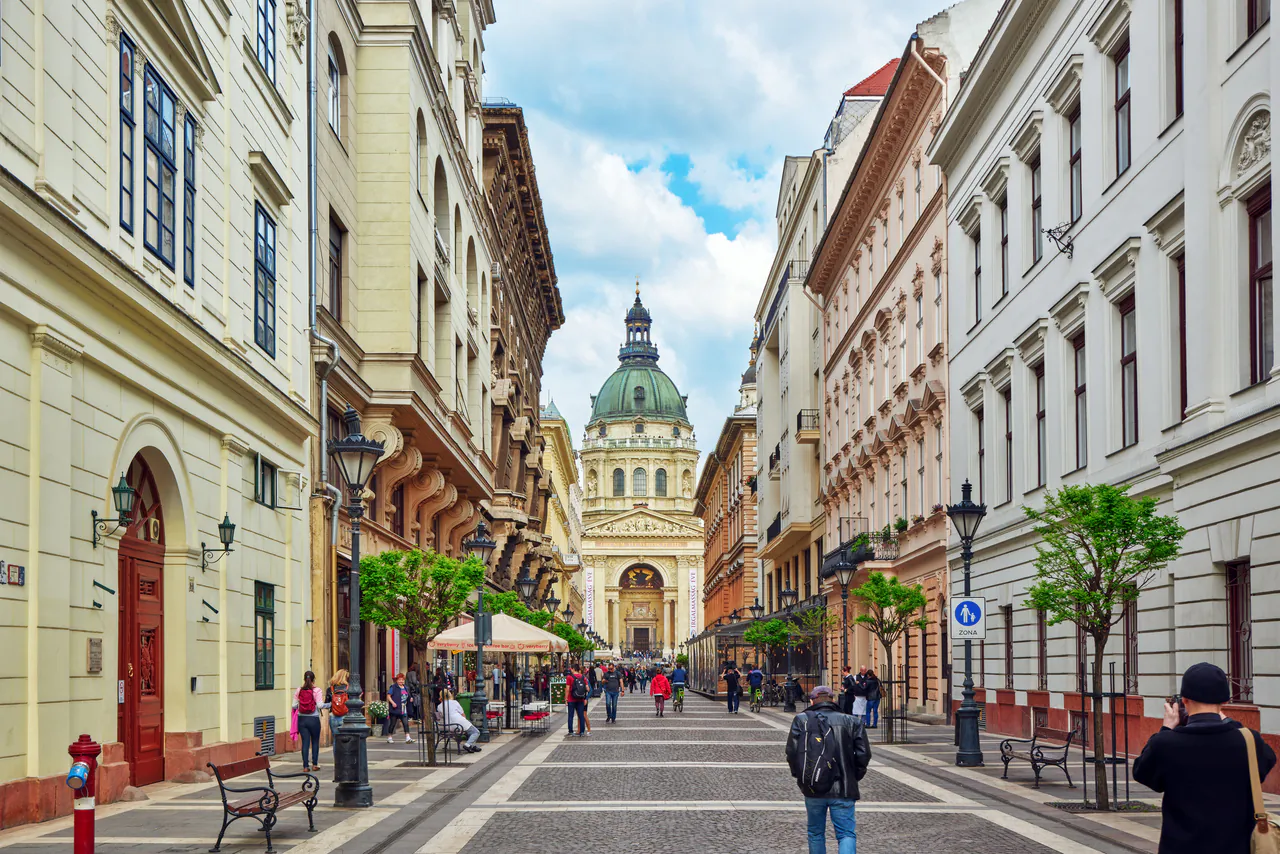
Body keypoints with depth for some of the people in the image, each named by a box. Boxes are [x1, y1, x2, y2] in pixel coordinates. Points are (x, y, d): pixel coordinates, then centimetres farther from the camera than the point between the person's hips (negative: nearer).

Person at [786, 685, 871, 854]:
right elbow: (864, 753, -2)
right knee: (846, 833, -1)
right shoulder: (850, 721, 3)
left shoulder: (801, 720, 2)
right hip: (843, 789, -1)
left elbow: (792, 752, -5)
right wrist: (854, 777, 12)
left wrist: (800, 776, 10)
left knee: (815, 833, 17)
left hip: (812, 789, 1)